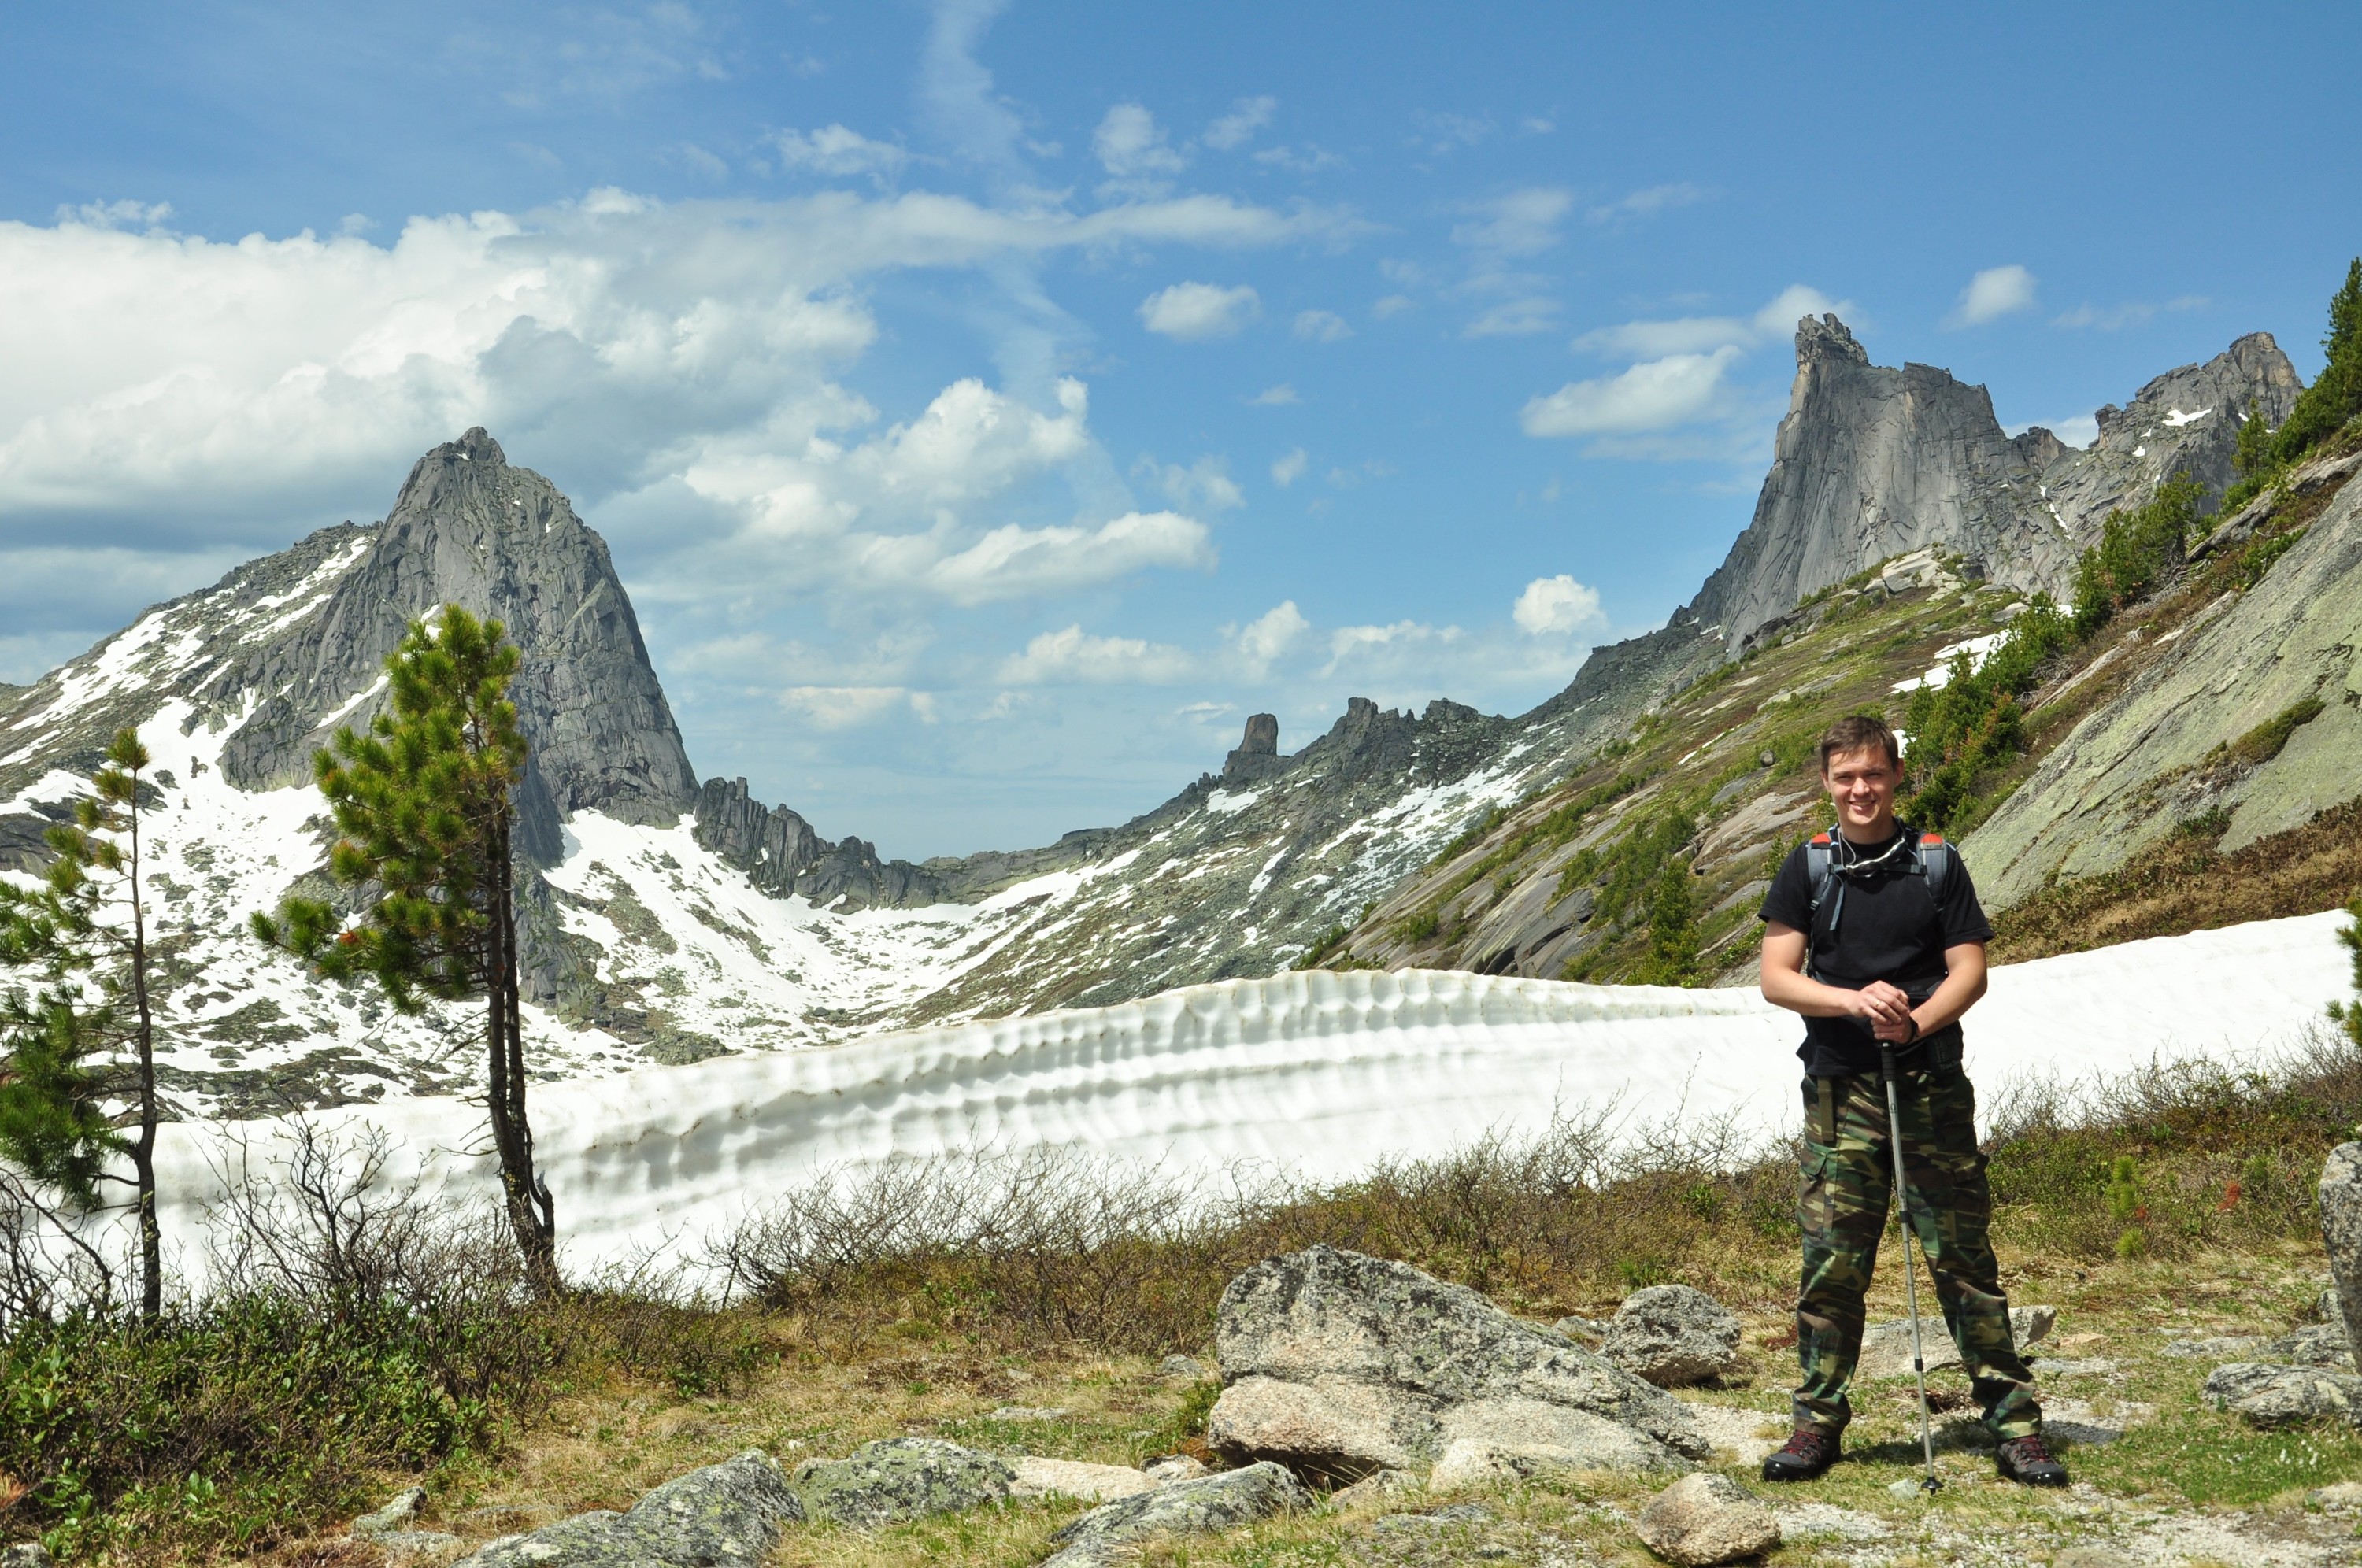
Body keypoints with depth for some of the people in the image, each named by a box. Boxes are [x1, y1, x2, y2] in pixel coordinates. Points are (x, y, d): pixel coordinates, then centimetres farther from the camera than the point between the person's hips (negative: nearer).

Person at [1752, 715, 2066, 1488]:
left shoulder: (1938, 863, 7)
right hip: (1839, 1089, 0)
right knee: (1831, 1260, -1)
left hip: (1933, 1084, 0)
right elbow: (1776, 977, 1)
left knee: (1964, 1256, 0)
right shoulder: (1807, 866, 7)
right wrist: (1855, 1000, -16)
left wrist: (1916, 1021, -16)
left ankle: (2014, 1420, 7)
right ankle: (1819, 1419, 10)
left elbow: (1970, 970, 3)